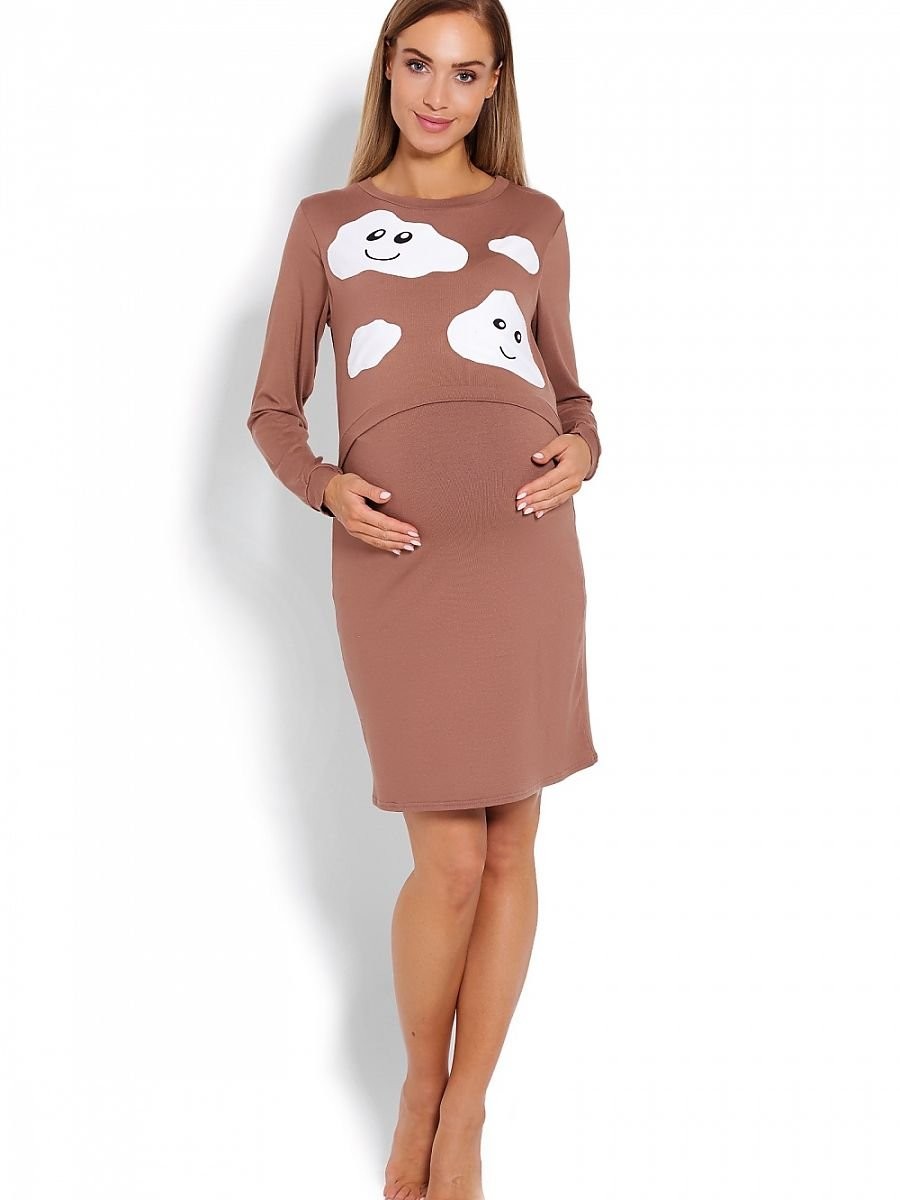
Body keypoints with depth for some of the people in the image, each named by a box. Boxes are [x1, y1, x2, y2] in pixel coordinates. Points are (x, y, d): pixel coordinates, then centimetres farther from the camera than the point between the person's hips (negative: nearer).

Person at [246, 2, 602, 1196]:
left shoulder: (535, 221, 15)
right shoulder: (326, 223, 12)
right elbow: (273, 408, 12)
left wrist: (581, 450, -2)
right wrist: (324, 485, -8)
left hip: (523, 551, 2)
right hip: (395, 558, -2)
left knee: (511, 846, 4)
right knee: (449, 860, -4)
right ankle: (419, 1090, 23)